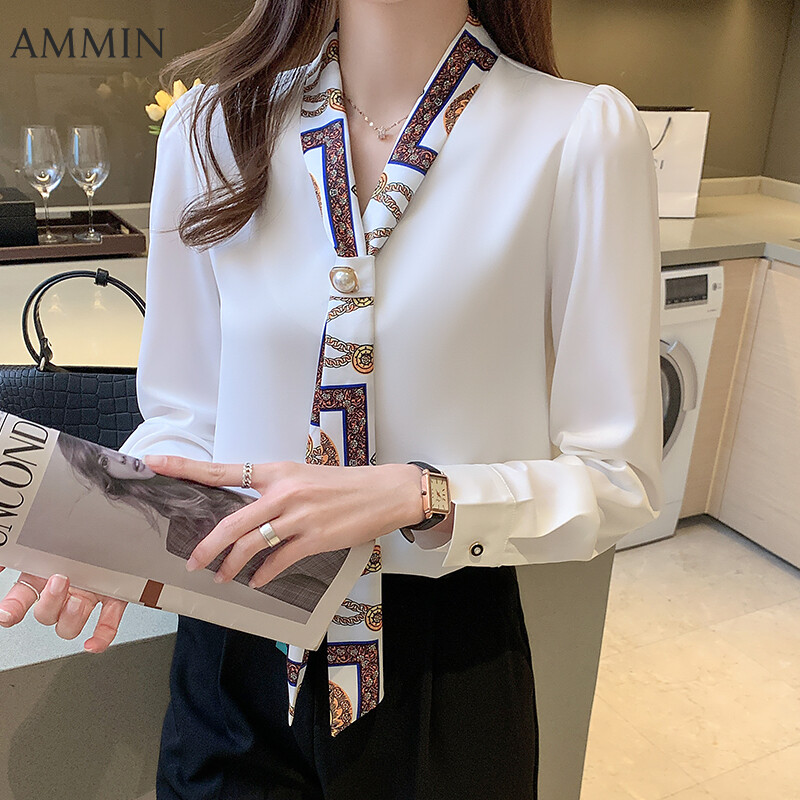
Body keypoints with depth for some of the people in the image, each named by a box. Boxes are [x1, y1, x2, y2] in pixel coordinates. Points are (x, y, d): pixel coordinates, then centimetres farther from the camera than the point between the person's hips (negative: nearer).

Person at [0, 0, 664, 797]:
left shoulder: (581, 133, -14)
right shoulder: (209, 126, -3)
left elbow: (618, 478, -12)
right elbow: (186, 412, 3)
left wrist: (415, 495, -27)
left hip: (447, 666, -1)